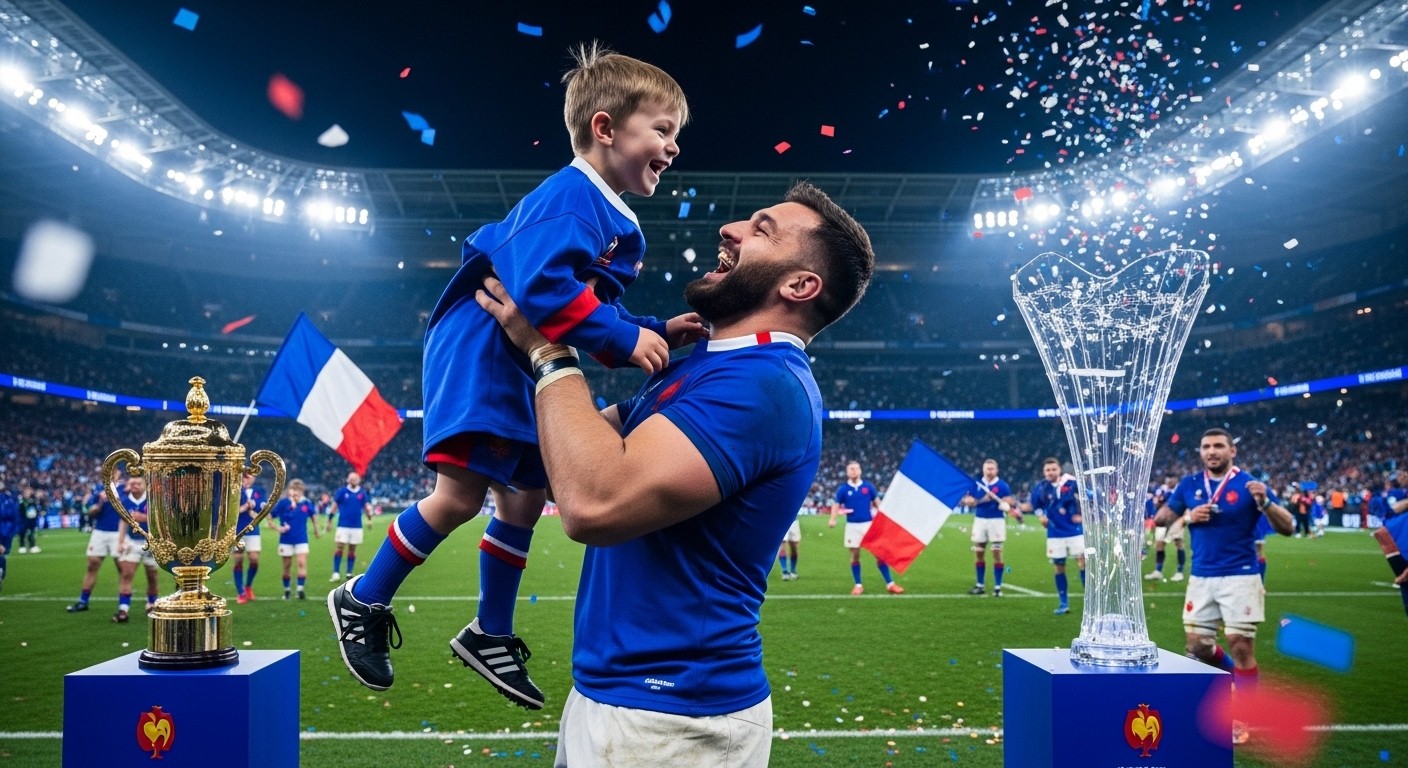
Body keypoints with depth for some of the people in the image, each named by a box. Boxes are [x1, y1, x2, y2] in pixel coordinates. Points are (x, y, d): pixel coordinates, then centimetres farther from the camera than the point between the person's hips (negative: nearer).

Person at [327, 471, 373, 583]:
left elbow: (367, 507, 12)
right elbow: (334, 506, 6)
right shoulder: (341, 491, -1)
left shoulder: (363, 493, 4)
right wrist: (329, 521, 5)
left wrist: (369, 518, -5)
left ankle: (349, 574, 14)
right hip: (343, 525, -2)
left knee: (352, 550, 7)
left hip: (357, 526, 2)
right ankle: (336, 573, 0)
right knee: (339, 548, -5)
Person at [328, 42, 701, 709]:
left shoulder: (611, 220, 14)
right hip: (481, 356, -10)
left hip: (526, 372, 10)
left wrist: (658, 333, 4)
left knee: (525, 499, 13)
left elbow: (594, 313, 17)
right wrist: (625, 338, -29)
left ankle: (489, 636, 28)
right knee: (461, 495, -11)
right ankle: (363, 601, 12)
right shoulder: (570, 196, -18)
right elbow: (541, 286, -33)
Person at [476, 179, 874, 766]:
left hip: (670, 720, -9)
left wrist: (547, 350, -19)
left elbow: (596, 502, -32)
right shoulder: (704, 368, 11)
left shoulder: (764, 384, -22)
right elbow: (590, 444, 15)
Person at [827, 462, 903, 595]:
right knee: (855, 555, 4)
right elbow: (836, 505, 1)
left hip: (869, 524, 0)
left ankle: (890, 584, 2)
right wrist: (833, 519, -16)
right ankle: (858, 585, 16)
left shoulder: (868, 486, 3)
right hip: (852, 526, 0)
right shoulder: (843, 489, 0)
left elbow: (877, 502, 11)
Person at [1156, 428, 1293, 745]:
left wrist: (1264, 502, -25)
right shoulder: (1189, 485, 6)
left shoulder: (1249, 485, -4)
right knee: (1197, 644, 8)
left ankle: (1240, 720, 9)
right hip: (1201, 578, 4)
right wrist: (1187, 517, -10)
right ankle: (1235, 676, 36)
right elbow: (1161, 517, 9)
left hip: (1240, 577, -4)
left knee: (1241, 645, -4)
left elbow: (1288, 528, -6)